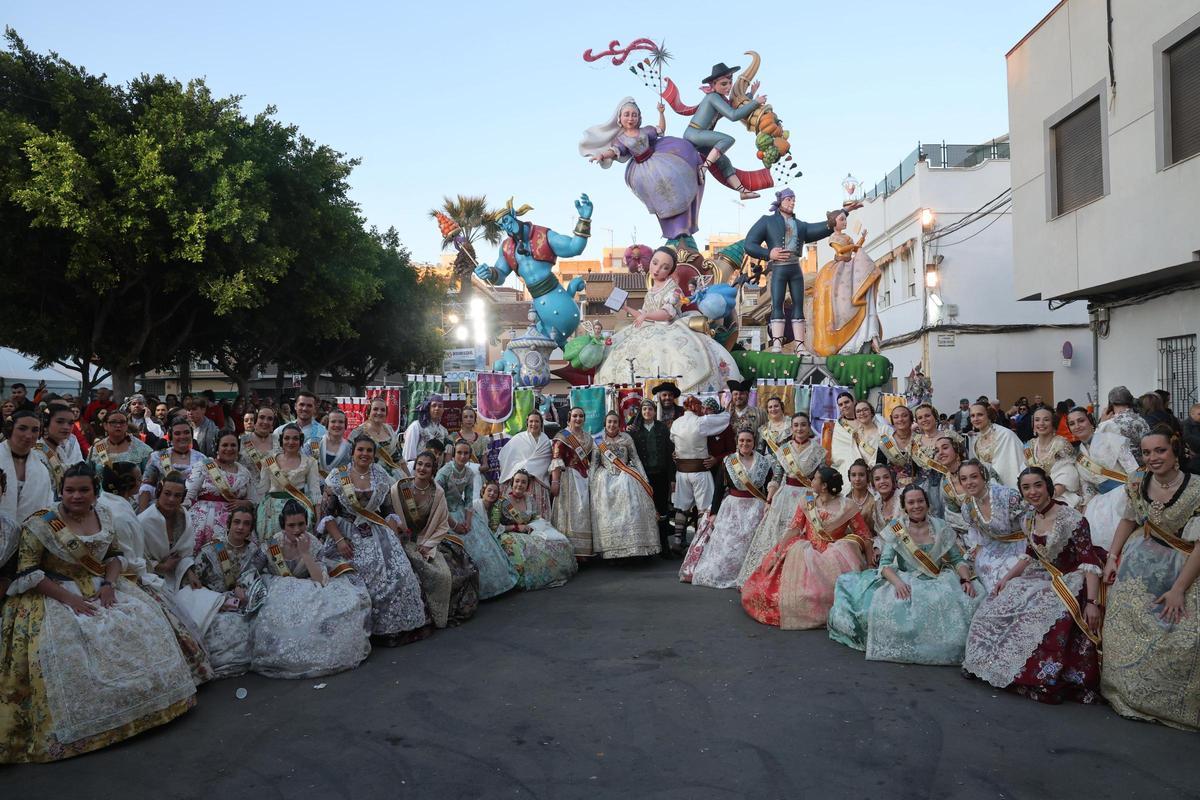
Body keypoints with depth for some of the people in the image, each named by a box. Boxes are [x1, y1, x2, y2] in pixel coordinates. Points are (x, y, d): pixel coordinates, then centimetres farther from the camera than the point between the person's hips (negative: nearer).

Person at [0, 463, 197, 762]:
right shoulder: (41, 524, -10)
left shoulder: (102, 516, 5)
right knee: (64, 643, -29)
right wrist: (68, 598, -20)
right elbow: (27, 573, -12)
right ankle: (75, 726, -15)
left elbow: (116, 555, 12)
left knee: (142, 623, -13)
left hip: (101, 588, 5)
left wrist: (109, 584, -9)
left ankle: (148, 695, 1)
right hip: (55, 593, -5)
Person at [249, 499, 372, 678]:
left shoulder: (313, 544, -9)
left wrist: (305, 554, -26)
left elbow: (322, 582, -19)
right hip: (276, 596, -1)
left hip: (304, 595, 1)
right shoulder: (270, 544, -13)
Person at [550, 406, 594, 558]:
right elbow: (556, 461, -11)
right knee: (572, 510, -10)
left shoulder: (588, 437, 17)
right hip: (570, 478, -6)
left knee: (585, 510, 4)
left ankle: (582, 550, 11)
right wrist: (555, 482, -21)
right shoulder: (562, 437, -3)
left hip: (586, 478, 6)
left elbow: (594, 457, 21)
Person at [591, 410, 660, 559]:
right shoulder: (598, 440, 7)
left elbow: (635, 459, 8)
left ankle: (631, 546, -6)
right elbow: (594, 464, 8)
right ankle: (610, 548, -2)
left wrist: (645, 480, 2)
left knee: (630, 510, -11)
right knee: (607, 513, -6)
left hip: (626, 478, 0)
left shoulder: (626, 438, 7)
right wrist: (590, 484, 0)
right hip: (605, 479, 0)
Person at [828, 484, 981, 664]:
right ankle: (900, 648, -5)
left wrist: (966, 579, -16)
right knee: (891, 604, -32)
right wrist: (897, 582, -30)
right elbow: (885, 563, -10)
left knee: (971, 596, -24)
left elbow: (958, 559, 5)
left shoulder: (941, 527, 3)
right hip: (907, 581, -2)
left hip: (940, 581, 2)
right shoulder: (896, 528, -3)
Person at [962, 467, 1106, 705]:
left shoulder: (1071, 518, -19)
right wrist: (1006, 578, 8)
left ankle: (1045, 681, -11)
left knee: (1042, 616, -29)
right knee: (1000, 604, -3)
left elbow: (1089, 561, -23)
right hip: (1047, 579, 8)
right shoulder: (1029, 520, 4)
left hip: (1072, 580, -8)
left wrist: (1092, 602, -31)